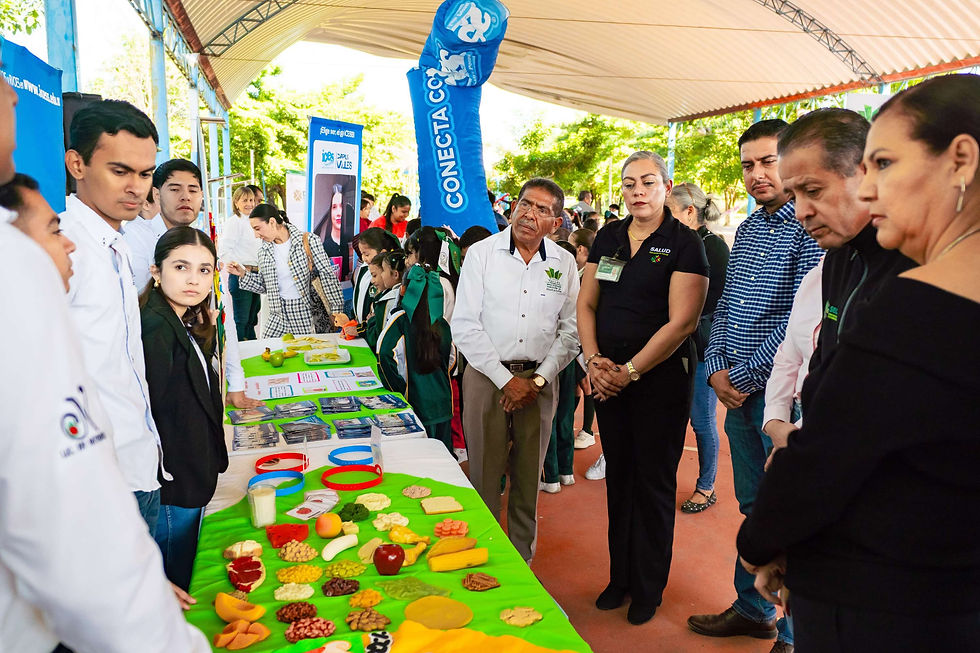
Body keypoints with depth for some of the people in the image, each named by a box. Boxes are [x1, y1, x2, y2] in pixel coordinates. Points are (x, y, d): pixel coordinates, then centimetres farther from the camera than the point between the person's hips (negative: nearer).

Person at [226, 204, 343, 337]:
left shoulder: (308, 241, -8)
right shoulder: (264, 251, 8)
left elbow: (328, 275, -9)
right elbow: (264, 286, 16)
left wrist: (336, 310, -12)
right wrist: (243, 274, 1)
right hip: (279, 315, 5)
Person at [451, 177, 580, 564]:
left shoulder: (564, 263, 6)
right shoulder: (482, 253, -2)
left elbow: (571, 329, 7)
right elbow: (464, 326, -6)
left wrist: (539, 379, -5)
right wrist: (506, 380, -10)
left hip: (539, 381, 2)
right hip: (487, 376, -2)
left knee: (528, 479, 11)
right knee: (484, 477, 3)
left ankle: (522, 562, 27)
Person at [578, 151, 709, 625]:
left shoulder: (685, 244, -7)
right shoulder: (608, 237, 8)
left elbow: (681, 322, -14)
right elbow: (587, 304, 8)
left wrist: (631, 371, -15)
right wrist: (594, 361, -6)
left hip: (661, 378, -5)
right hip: (608, 378, 5)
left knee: (654, 483, 7)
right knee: (618, 477, 14)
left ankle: (648, 589, 25)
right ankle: (620, 576, 31)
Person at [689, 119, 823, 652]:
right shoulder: (747, 229, 13)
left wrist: (743, 376, -14)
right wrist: (716, 368, 0)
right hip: (738, 392, 7)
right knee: (753, 507, 18)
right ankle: (752, 609, 34)